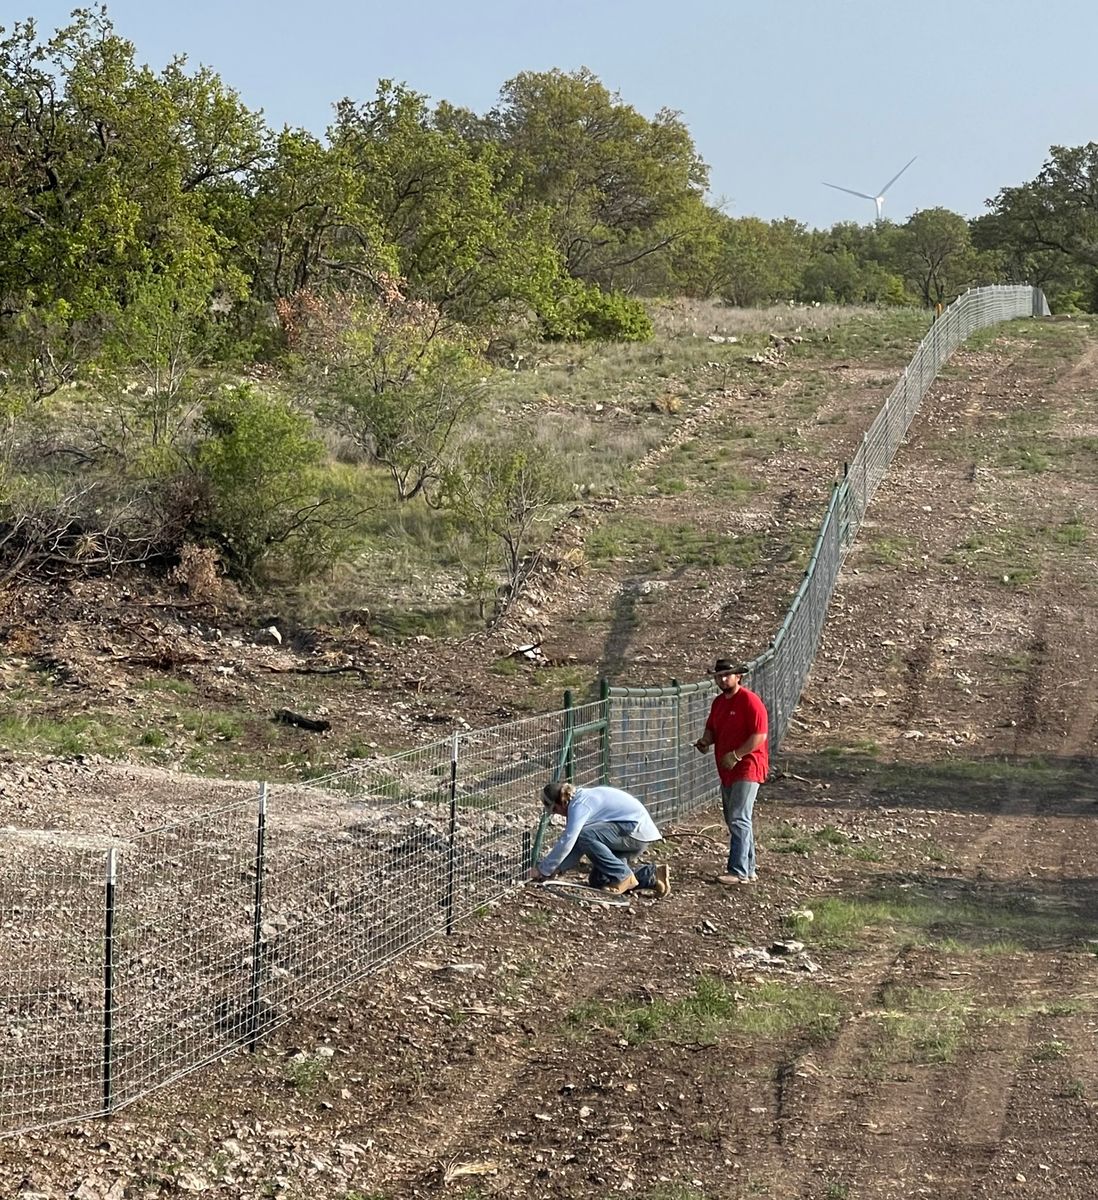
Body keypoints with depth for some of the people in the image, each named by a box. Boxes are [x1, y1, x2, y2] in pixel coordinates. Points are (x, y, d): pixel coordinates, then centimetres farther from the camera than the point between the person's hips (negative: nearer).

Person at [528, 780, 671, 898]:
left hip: (637, 830, -11)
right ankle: (651, 874, 10)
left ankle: (624, 877, -13)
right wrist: (556, 869, 3)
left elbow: (567, 842, -23)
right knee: (597, 880, 9)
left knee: (585, 835, -24)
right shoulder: (582, 800, 12)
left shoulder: (580, 804, -18)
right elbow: (576, 847, 13)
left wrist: (543, 870, -15)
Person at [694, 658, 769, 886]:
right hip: (727, 771, 10)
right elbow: (712, 729, 23)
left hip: (747, 769, -9)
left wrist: (736, 755, -22)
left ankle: (739, 872, -19)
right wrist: (705, 741, 0)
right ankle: (749, 870, 20)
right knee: (734, 821, 12)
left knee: (739, 820, -15)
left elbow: (760, 735, -18)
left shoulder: (750, 701, -12)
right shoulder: (718, 702, 15)